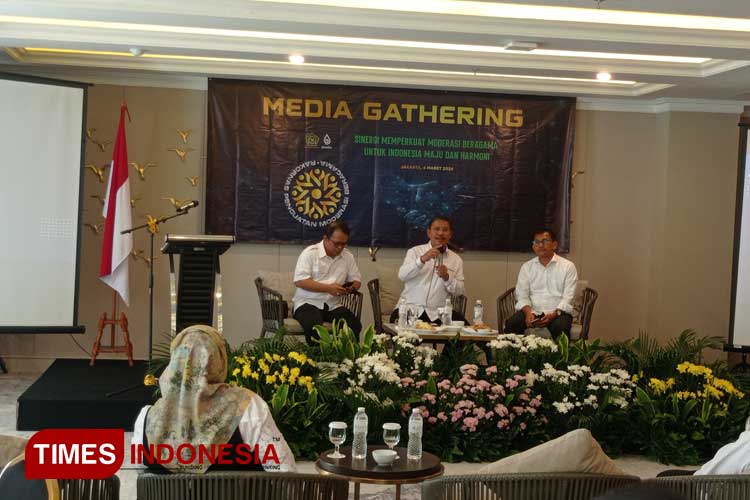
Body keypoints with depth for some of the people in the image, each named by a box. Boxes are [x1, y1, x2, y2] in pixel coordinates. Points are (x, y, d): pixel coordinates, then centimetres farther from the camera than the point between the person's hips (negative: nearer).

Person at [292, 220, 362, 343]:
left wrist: (352, 287, -10)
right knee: (314, 327, -35)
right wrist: (328, 288, -21)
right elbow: (300, 281, -14)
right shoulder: (309, 253, -6)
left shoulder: (348, 256, 9)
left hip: (333, 305, 4)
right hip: (308, 303, -4)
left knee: (355, 325, -21)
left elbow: (356, 280, 16)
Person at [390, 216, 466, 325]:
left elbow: (459, 291, 9)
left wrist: (447, 278, -10)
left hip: (438, 313, 2)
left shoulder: (456, 259, 13)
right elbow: (402, 275, -8)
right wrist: (422, 259, -22)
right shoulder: (415, 252, 8)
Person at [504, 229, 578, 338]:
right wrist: (528, 312, -16)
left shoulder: (568, 266, 5)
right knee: (511, 324, -26)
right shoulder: (527, 267, 14)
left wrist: (554, 315, -20)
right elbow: (522, 295, 5)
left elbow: (568, 298, -3)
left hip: (558, 312, -2)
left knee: (560, 327, -35)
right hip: (532, 311, 2)